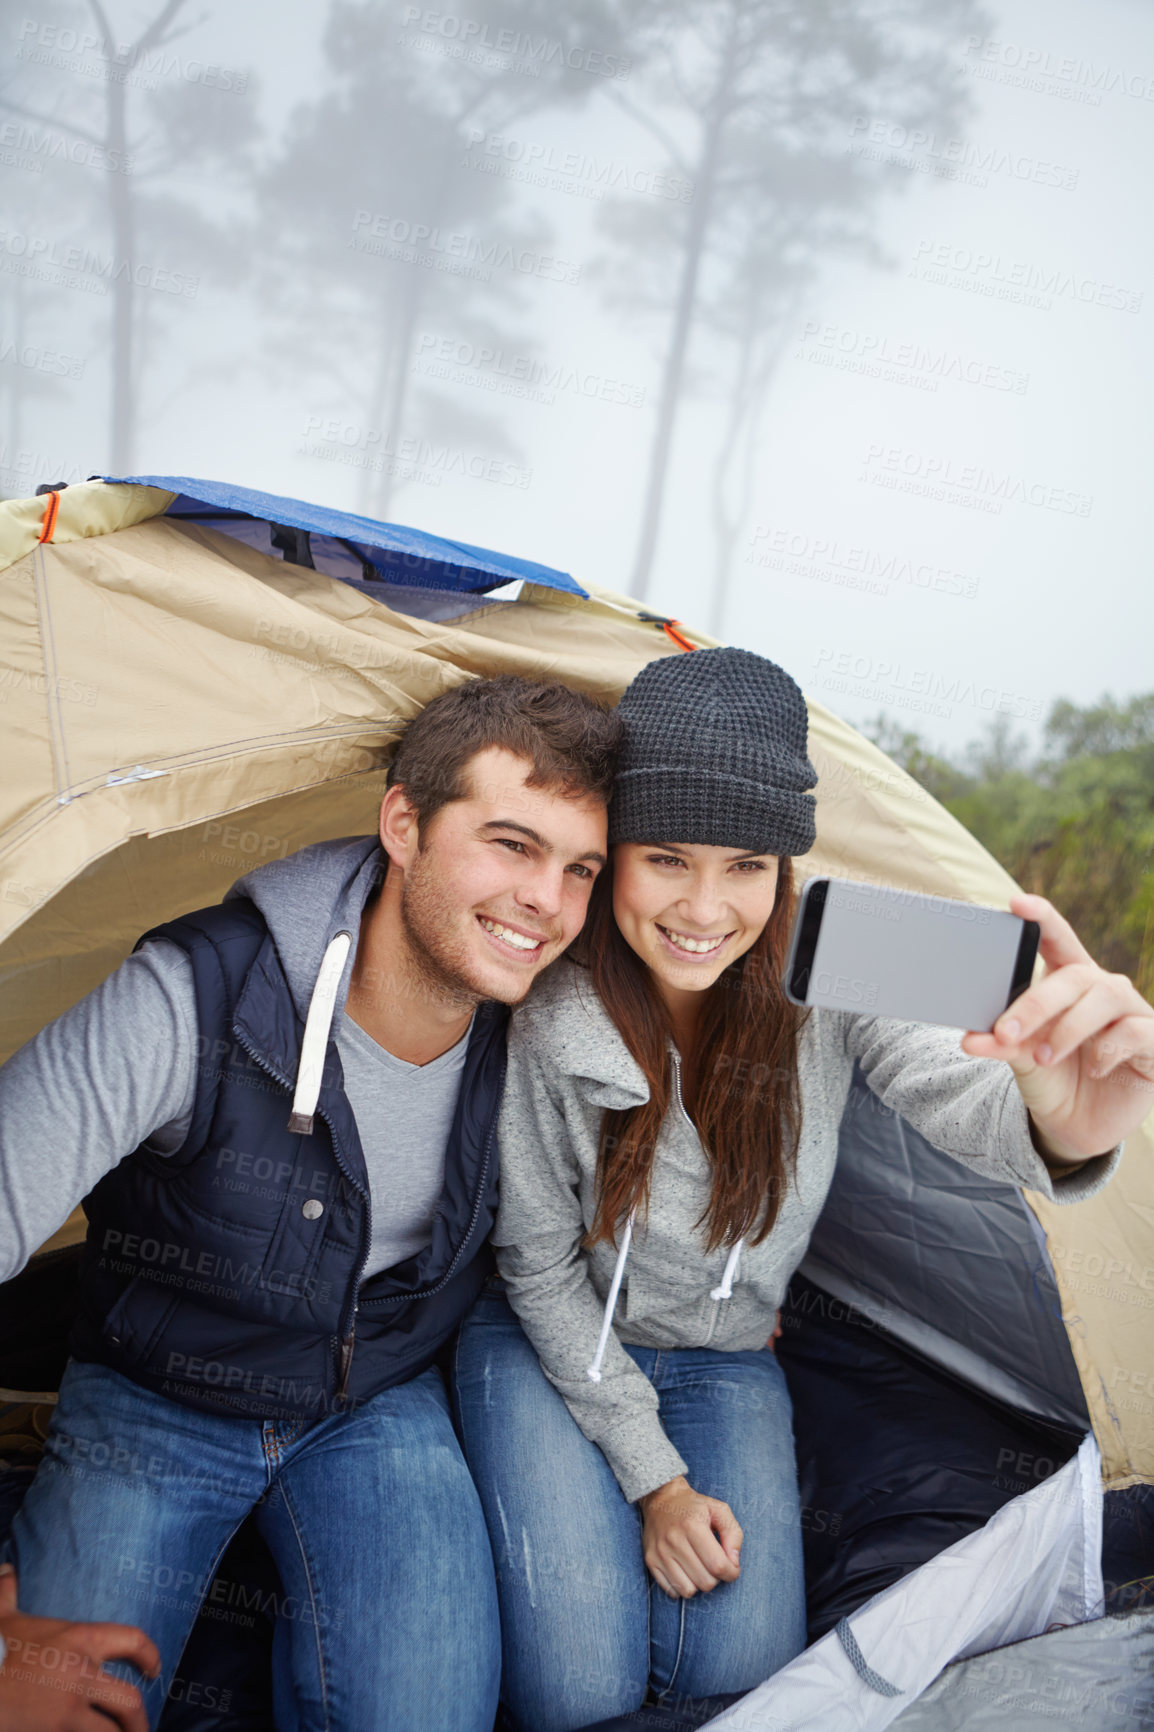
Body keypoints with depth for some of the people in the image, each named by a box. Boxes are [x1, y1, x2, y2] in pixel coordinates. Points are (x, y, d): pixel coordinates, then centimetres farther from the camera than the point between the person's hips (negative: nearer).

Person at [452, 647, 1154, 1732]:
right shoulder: (551, 1025, -24)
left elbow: (960, 1099, -36)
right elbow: (540, 1268, -12)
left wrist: (1060, 1129, -62)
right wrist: (652, 1477, -12)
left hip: (725, 1359, 2)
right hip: (557, 1346, -2)